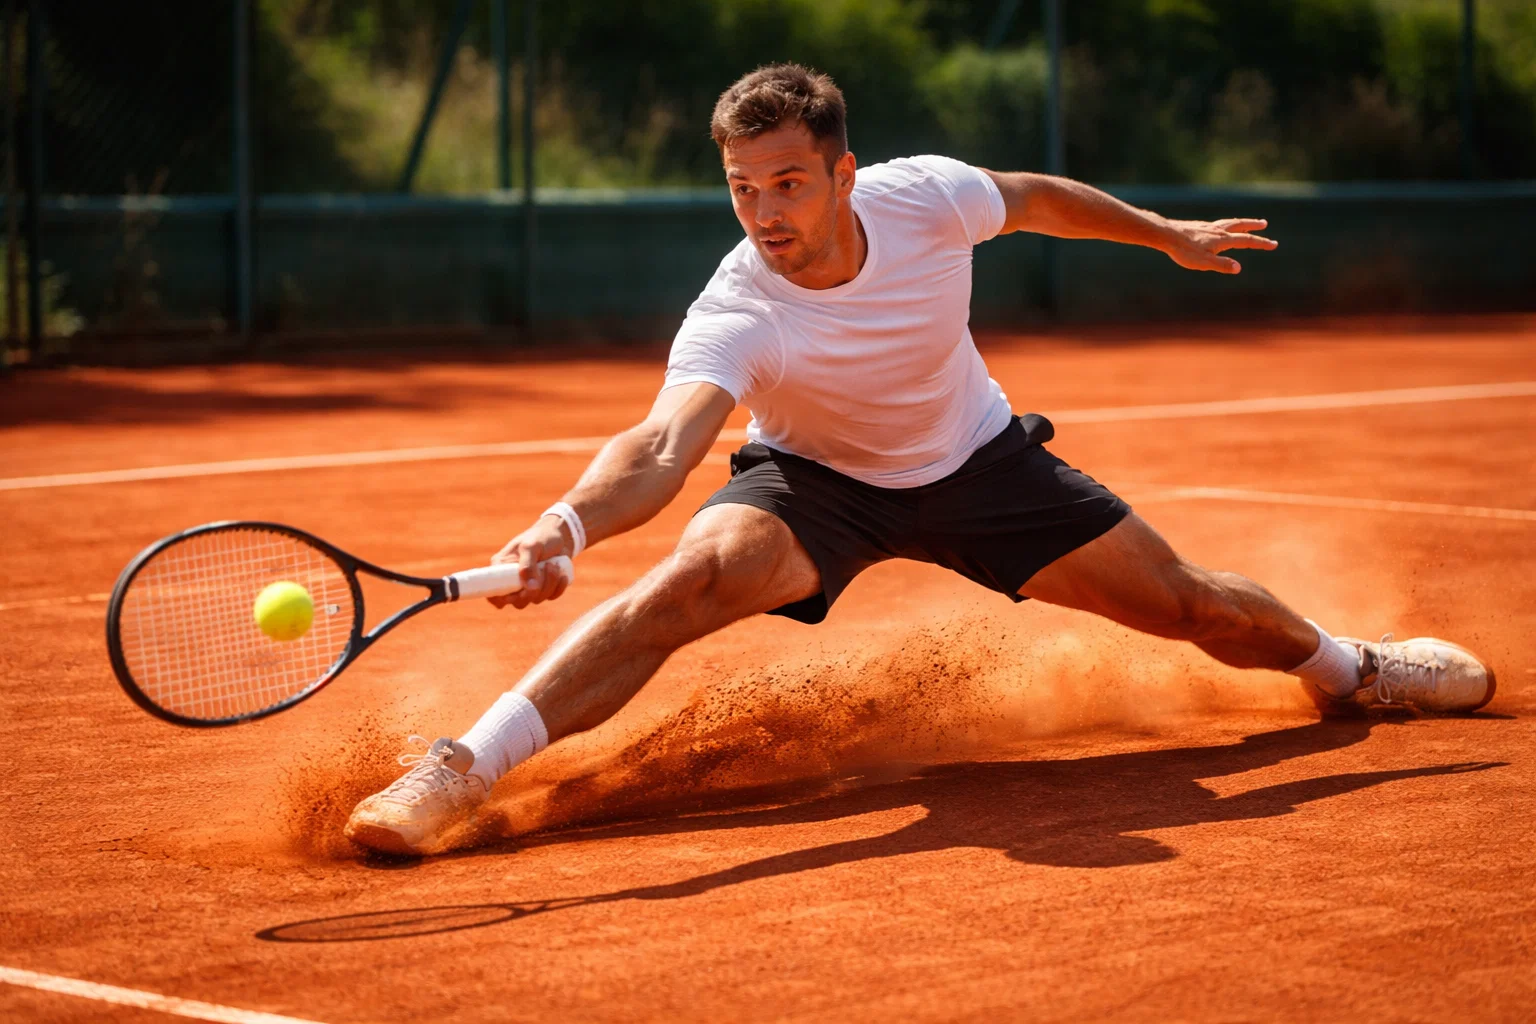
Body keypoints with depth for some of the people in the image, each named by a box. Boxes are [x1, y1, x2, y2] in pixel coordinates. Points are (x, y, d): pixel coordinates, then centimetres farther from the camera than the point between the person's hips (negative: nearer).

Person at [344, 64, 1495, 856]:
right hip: (816, 482, -3)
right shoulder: (735, 317, -35)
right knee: (688, 581, -34)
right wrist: (567, 522, -71)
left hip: (975, 462, 4)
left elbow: (1033, 196, -1)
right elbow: (662, 449, -51)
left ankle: (1346, 666, 42)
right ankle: (457, 774, -35)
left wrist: (1170, 234, 12)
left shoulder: (928, 196, -25)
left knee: (1190, 604, 8)